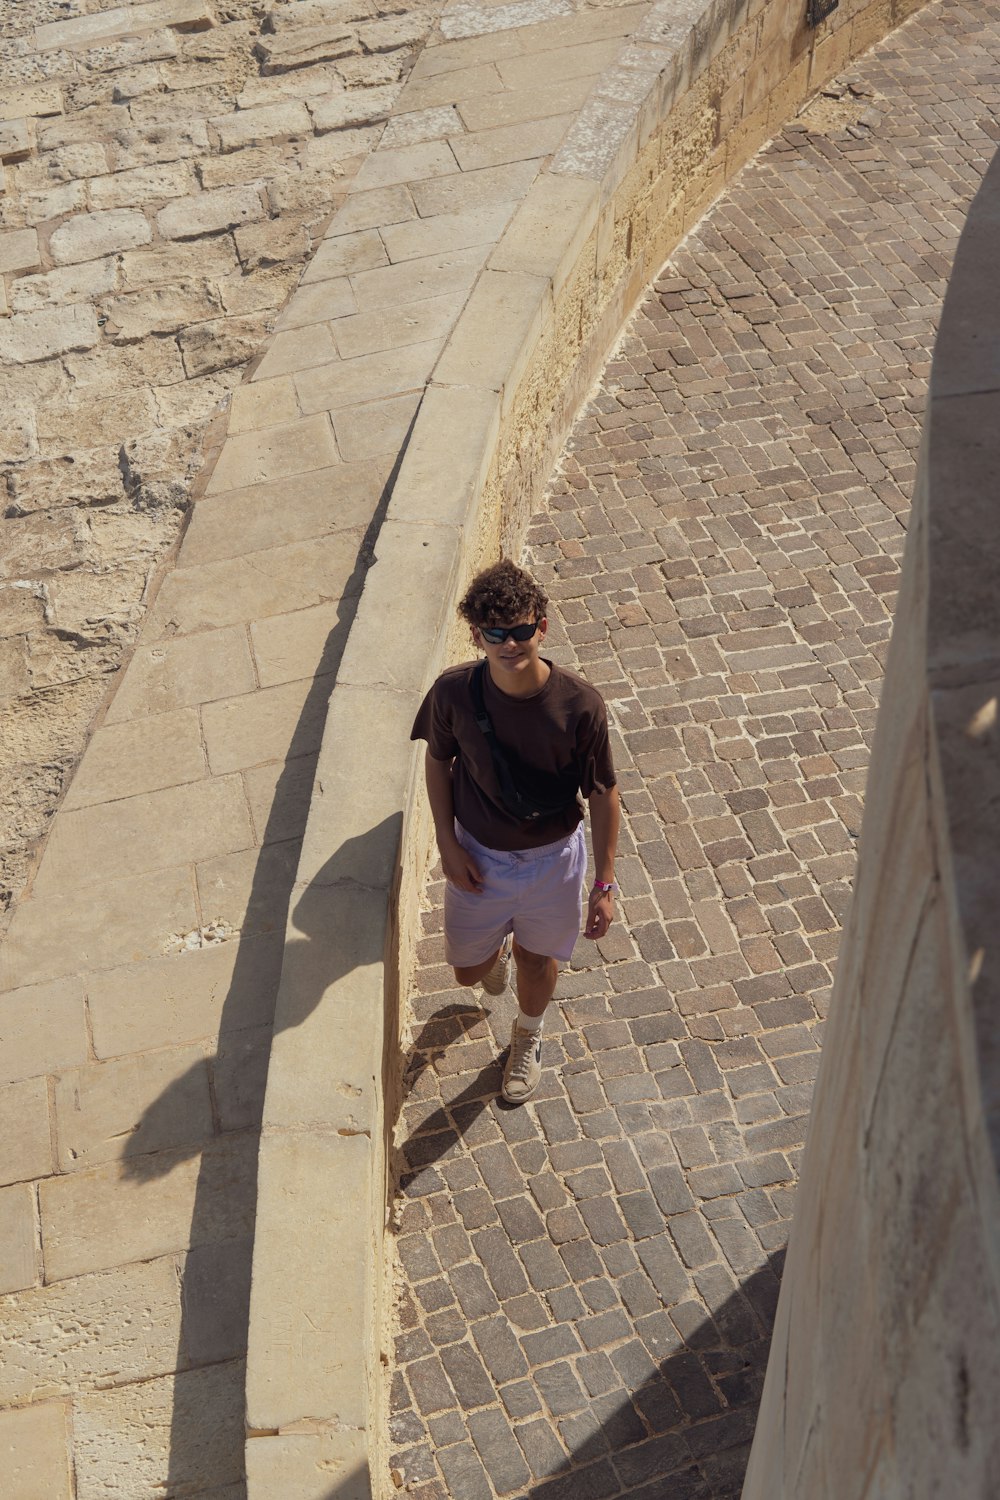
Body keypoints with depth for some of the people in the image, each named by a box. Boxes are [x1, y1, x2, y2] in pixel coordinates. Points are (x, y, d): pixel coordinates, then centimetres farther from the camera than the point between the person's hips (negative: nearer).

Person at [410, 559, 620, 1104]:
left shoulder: (580, 705, -27)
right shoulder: (454, 691, -23)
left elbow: (602, 792, -14)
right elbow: (437, 758, -3)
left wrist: (605, 883, -10)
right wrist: (447, 843, -7)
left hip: (553, 859, -1)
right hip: (479, 856, 1)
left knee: (537, 960, 22)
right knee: (469, 970, 19)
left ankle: (527, 1037, 56)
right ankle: (496, 947, 58)